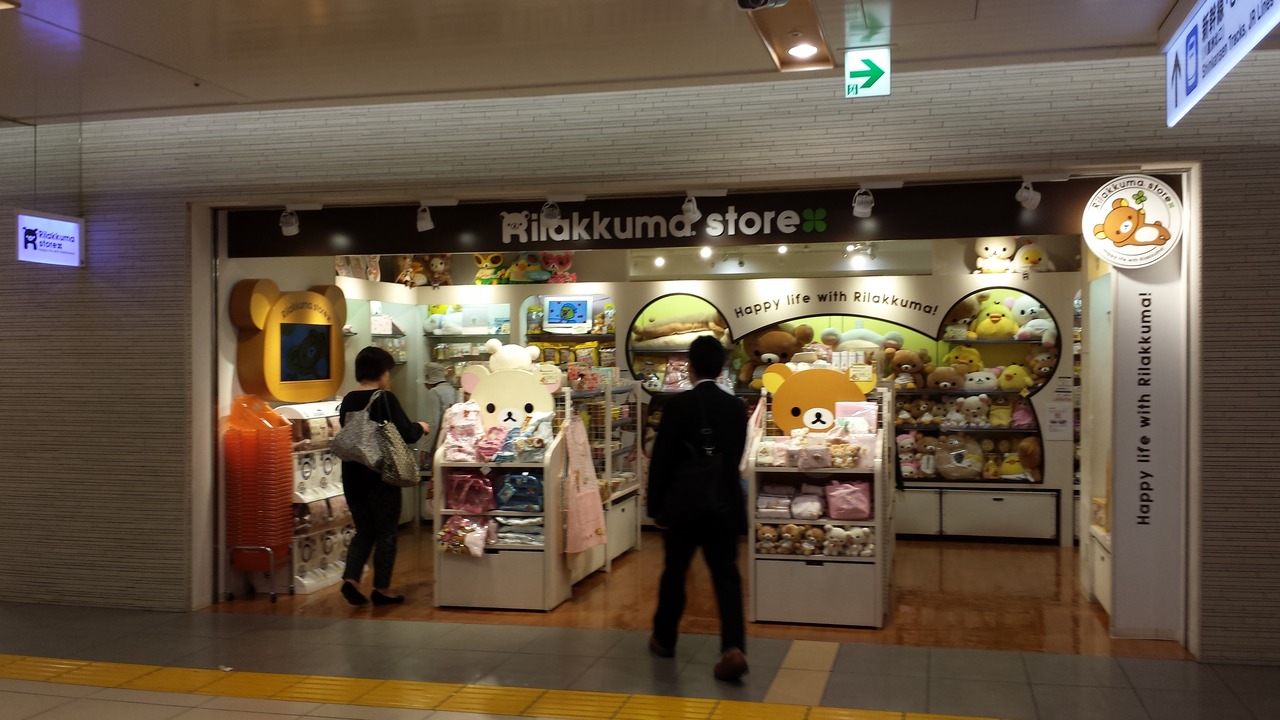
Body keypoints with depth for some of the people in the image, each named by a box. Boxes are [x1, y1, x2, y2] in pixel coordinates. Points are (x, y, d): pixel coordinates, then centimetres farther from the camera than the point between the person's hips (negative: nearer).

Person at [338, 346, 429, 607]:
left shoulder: (348, 401, 4)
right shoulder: (385, 399, -15)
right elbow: (406, 435, -16)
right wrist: (420, 427, 6)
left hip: (353, 476, 6)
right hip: (381, 477, -6)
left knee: (364, 531, 17)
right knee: (386, 533, 8)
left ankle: (351, 578, 1)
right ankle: (381, 589, 13)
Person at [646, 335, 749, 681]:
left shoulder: (678, 404, -11)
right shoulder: (737, 407, 2)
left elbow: (661, 459, -9)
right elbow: (735, 456, 11)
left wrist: (655, 506, 1)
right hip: (725, 506, 3)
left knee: (674, 574, 14)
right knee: (727, 577, 2)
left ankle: (664, 639, 30)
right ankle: (733, 648, -12)